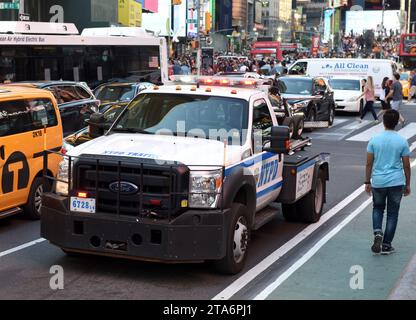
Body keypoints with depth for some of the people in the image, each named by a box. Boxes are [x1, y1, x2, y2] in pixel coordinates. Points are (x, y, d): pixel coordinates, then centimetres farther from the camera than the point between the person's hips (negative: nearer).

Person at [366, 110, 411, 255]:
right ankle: (386, 245, 12)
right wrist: (407, 184, 11)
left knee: (378, 208, 22)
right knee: (392, 214, 11)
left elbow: (369, 163, 0)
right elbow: (406, 166, 0)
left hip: (378, 182, 1)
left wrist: (367, 182, 10)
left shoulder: (374, 140, -4)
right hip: (396, 182, -1)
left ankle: (378, 232, -2)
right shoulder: (402, 141, -5)